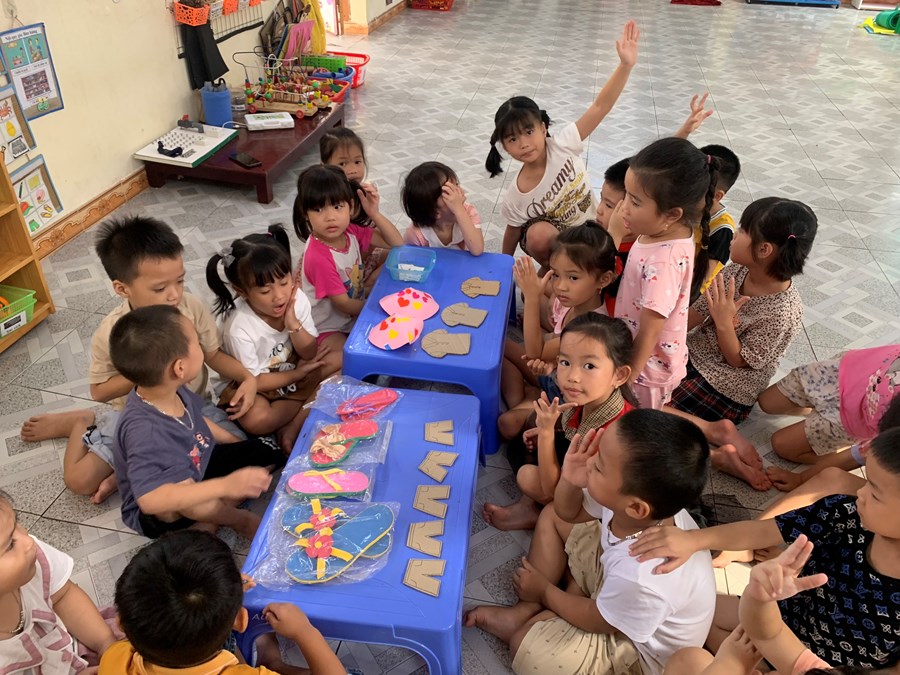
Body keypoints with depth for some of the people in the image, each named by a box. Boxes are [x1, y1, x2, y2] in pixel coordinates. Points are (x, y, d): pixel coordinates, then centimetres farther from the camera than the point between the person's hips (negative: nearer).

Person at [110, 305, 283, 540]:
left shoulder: (172, 390, -13)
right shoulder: (144, 431, -39)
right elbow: (150, 499, -46)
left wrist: (240, 444, 8)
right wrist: (226, 485, -50)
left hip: (198, 466, 8)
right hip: (157, 514, -8)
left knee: (269, 452, 2)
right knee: (181, 484, -41)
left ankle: (211, 521, -8)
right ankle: (239, 519, -9)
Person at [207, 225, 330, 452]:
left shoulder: (297, 300, -17)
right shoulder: (239, 328, -30)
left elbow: (310, 354, -9)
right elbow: (253, 381, -19)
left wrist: (294, 325, -27)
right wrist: (298, 373, -15)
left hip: (290, 369, 5)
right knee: (257, 420, -33)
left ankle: (292, 427, -13)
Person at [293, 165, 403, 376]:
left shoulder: (350, 232, -9)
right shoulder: (319, 257, -30)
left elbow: (397, 243, -4)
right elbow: (343, 304, -21)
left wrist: (374, 213, -17)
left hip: (353, 316, 8)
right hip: (326, 329, -8)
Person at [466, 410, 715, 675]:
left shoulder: (641, 577, -43)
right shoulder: (636, 494, -25)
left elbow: (595, 620, -20)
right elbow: (567, 513, -4)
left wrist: (544, 591, -3)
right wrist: (569, 482, -27)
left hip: (643, 652, -7)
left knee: (525, 642, -18)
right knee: (551, 517, 6)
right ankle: (525, 612, 10)